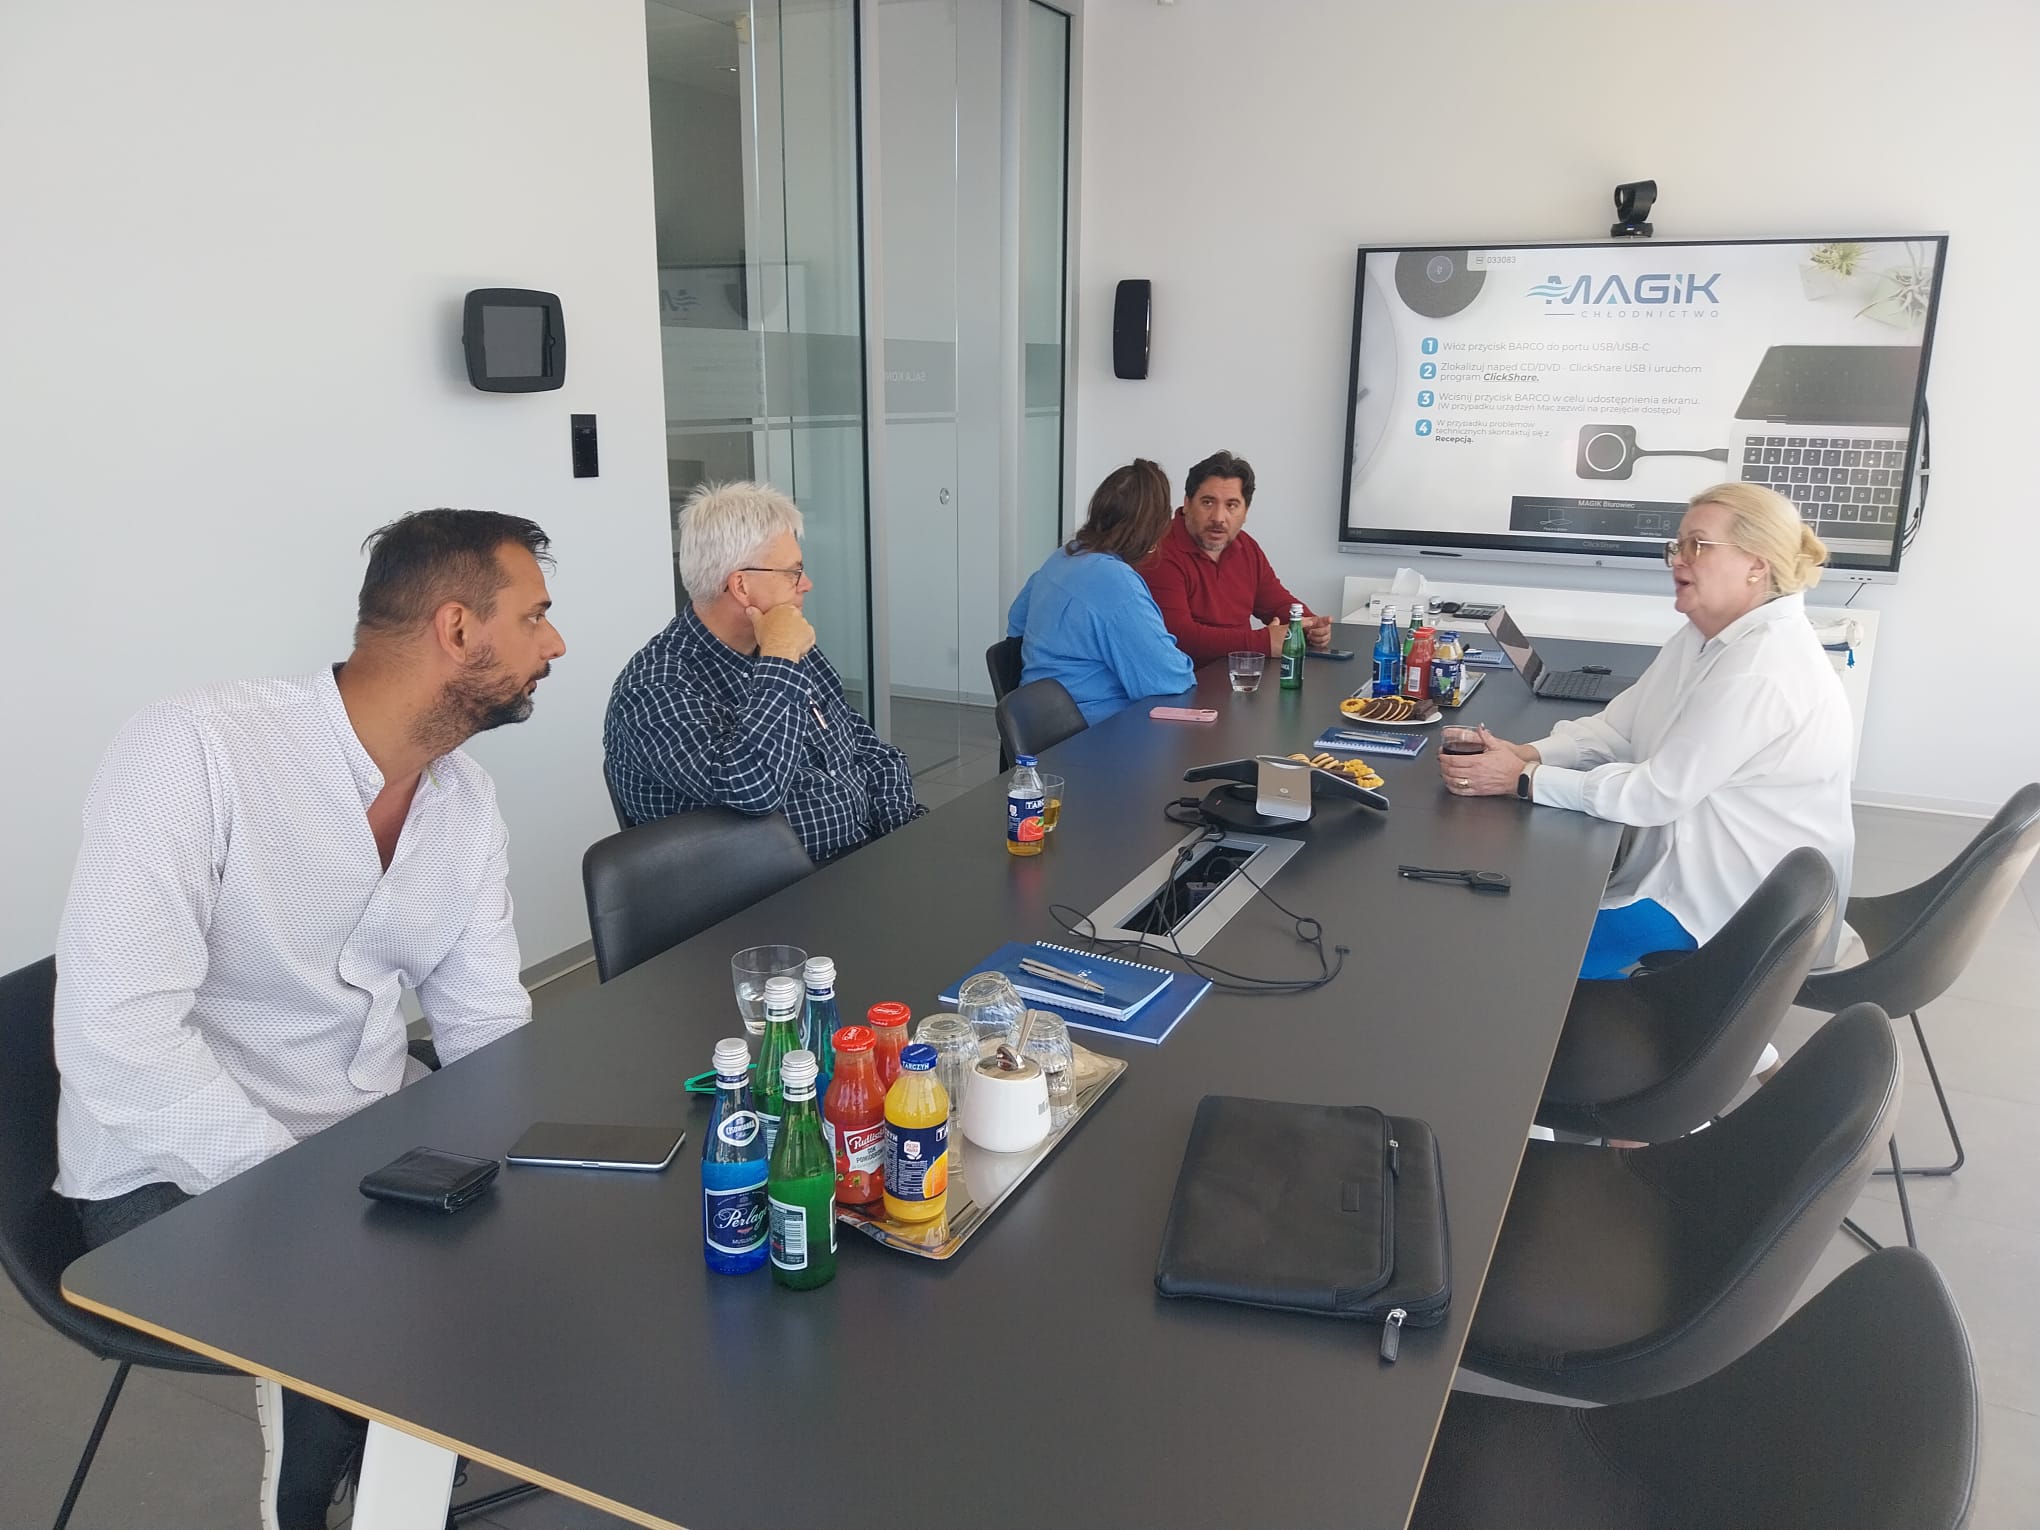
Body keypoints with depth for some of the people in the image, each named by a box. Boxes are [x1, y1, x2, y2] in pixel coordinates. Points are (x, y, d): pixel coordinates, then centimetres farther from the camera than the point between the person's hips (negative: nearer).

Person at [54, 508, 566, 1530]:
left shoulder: (468, 803, 0)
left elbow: (487, 1029, 1)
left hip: (379, 1140, 7)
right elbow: (116, 1034, -28)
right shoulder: (194, 750, -23)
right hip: (180, 1177, -6)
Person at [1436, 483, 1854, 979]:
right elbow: (1616, 728, 4)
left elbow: (1656, 793, -27)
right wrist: (1529, 754, -13)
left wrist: (1523, 779, -24)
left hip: (1740, 902, -9)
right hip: (1692, 861, 9)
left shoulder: (1762, 670, -27)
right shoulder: (1704, 636, 6)